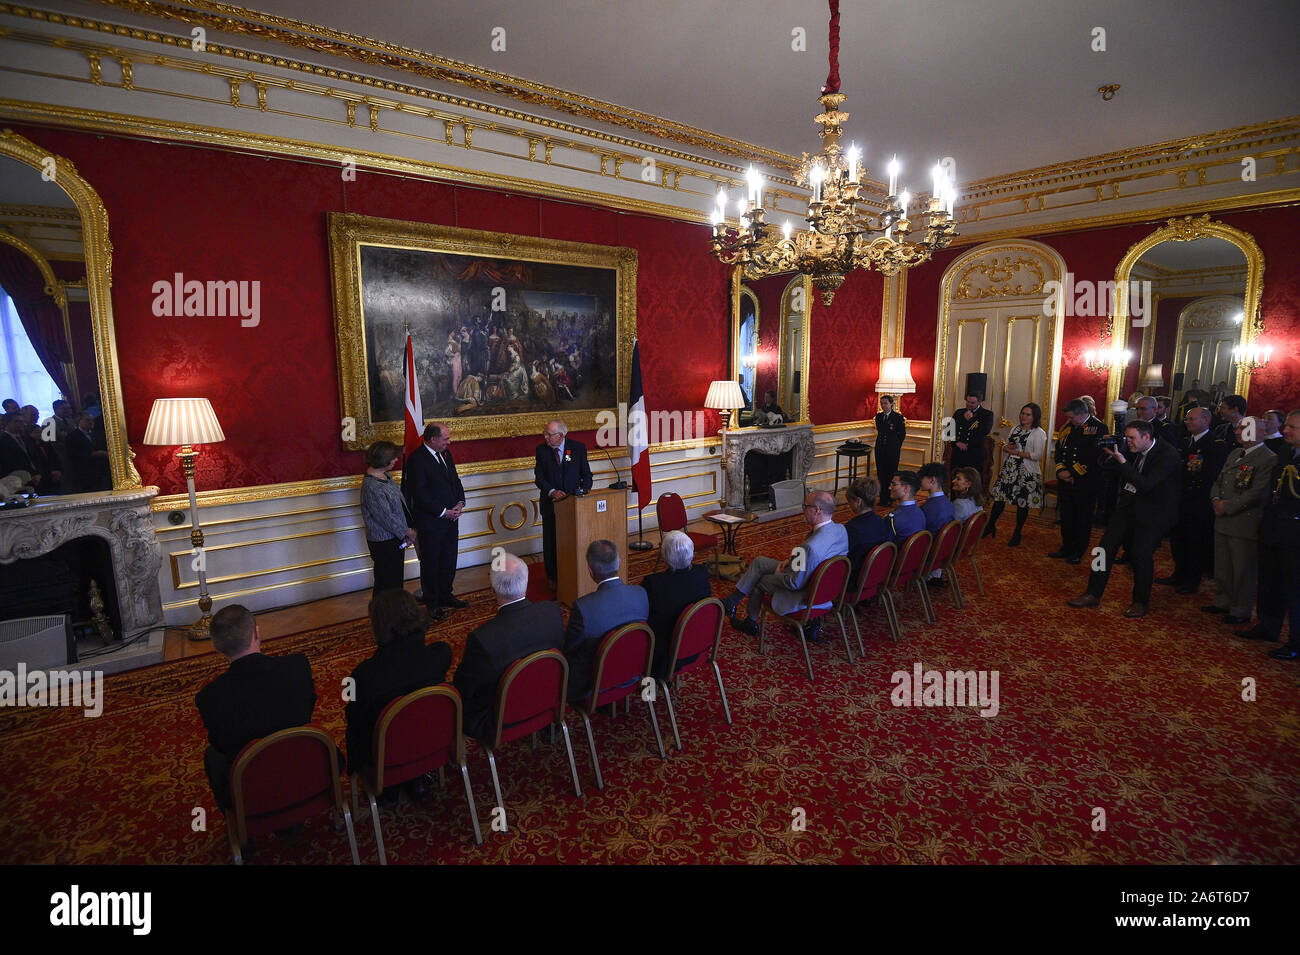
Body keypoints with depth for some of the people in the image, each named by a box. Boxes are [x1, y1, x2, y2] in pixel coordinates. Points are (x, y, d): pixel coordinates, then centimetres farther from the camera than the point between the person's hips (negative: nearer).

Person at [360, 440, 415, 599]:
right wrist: (408, 532, -10)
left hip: (395, 538, 9)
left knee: (396, 579, 20)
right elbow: (386, 518, -23)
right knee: (386, 583, 5)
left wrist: (406, 531, 4)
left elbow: (399, 502, 10)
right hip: (384, 543, -9)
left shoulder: (386, 475, 3)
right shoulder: (371, 487, -26)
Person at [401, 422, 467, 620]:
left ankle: (445, 595, 34)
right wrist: (443, 512, -18)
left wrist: (460, 503, -1)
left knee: (449, 560, 18)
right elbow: (420, 494, -20)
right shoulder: (416, 459, -18)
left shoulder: (445, 453, 8)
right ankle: (432, 603, 20)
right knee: (430, 563, 7)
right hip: (430, 521, -8)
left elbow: (455, 479, 15)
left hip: (450, 517, 8)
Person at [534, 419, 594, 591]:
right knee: (551, 542, 8)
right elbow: (539, 477, -4)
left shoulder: (578, 448, -2)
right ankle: (552, 577, 22)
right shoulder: (541, 450, -1)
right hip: (551, 503, 1)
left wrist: (583, 491, -14)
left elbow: (586, 474, 3)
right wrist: (552, 491, -20)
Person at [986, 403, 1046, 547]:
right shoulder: (1015, 429, 13)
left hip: (1026, 472, -5)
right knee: (999, 497, 5)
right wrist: (1006, 447, -6)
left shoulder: (1039, 433, -6)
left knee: (1022, 502, 4)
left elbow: (1037, 455, -14)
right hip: (1009, 468, 5)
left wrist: (1017, 452, -12)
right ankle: (991, 526, 18)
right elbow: (1005, 446, 18)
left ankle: (1017, 534, 16)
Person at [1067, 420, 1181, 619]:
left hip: (1154, 512, -6)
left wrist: (1122, 461, -28)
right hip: (1130, 504, 6)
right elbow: (1107, 464, 14)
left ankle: (1140, 602, 10)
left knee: (1141, 553, -11)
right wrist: (1108, 451, -8)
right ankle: (1093, 594, 8)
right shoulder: (1134, 451, 0)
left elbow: (1145, 485, -26)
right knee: (1107, 543, 0)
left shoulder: (1167, 454, -18)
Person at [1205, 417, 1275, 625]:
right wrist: (1216, 500, -2)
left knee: (1242, 570, 3)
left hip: (1245, 525, -8)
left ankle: (1241, 611, 16)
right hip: (1223, 521, 8)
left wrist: (1227, 507, -16)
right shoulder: (1235, 453, 14)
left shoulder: (1269, 459, -12)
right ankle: (1224, 602, 33)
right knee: (1222, 567, 18)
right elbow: (1218, 480, 16)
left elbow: (1257, 493, -19)